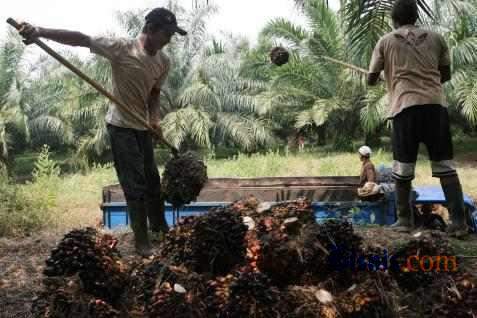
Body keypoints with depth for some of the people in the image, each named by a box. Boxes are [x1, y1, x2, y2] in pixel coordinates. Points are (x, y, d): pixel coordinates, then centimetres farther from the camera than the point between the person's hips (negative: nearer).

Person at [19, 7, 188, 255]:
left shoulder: (164, 62, -2)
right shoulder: (121, 48, -20)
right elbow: (80, 39, -26)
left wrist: (155, 119, -5)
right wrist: (40, 32, -36)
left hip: (143, 126, 6)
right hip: (121, 125, -6)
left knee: (152, 178, 17)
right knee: (134, 184, -5)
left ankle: (159, 224, 36)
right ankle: (141, 239, 7)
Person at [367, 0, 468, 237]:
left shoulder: (386, 41, 9)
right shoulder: (436, 38, 14)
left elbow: (371, 80, 13)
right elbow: (446, 75, 21)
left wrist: (376, 79, 37)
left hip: (405, 106, -2)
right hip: (436, 104, 2)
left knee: (403, 167, 7)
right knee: (445, 165, 4)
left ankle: (404, 220, 13)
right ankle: (459, 221, -1)